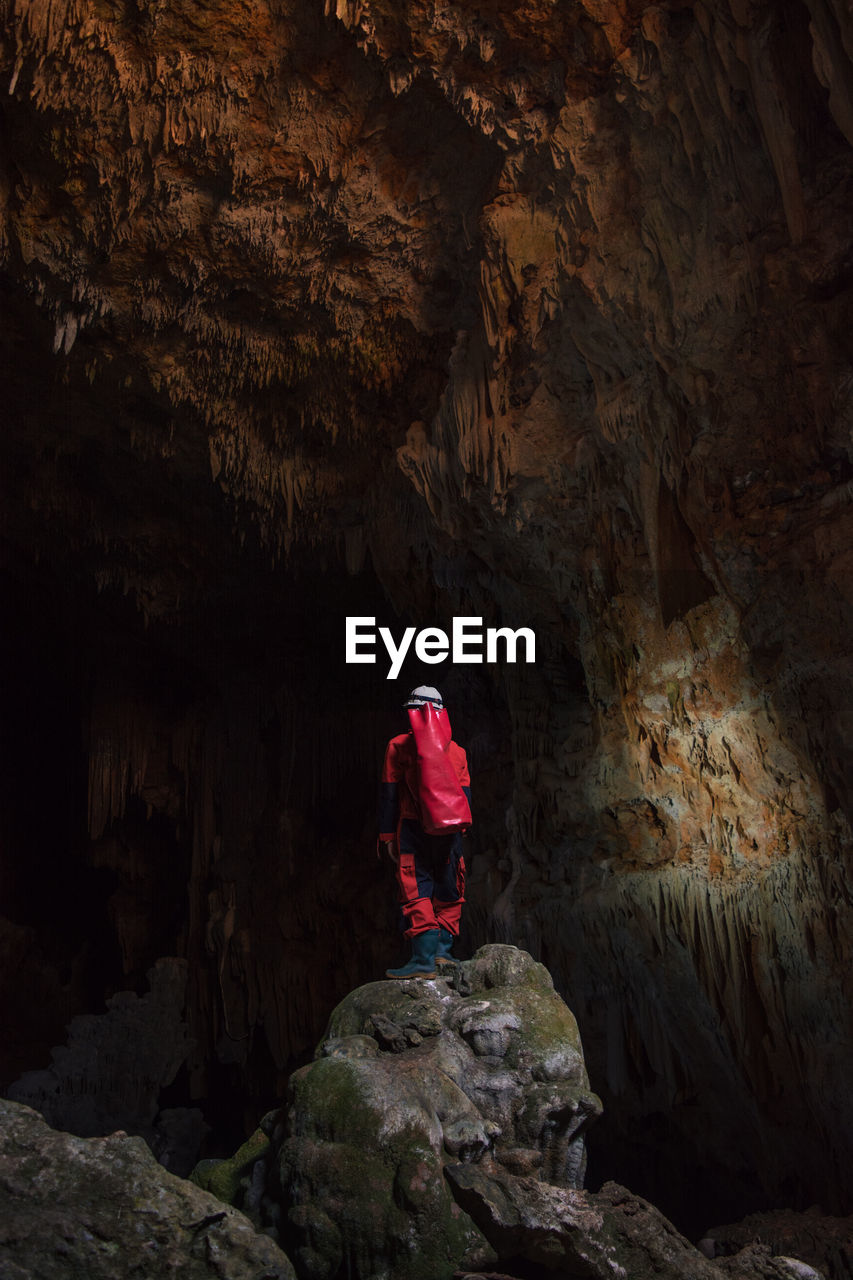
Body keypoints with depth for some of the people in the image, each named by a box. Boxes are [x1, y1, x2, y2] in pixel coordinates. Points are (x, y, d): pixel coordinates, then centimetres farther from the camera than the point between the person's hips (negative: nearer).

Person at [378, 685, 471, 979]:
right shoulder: (457, 750, 11)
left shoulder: (399, 745, 2)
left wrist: (387, 834, 3)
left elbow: (389, 793, 0)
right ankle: (444, 947, 12)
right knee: (449, 889, 14)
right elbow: (465, 793, 12)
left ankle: (424, 957, -12)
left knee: (417, 891, -4)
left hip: (413, 828, -3)